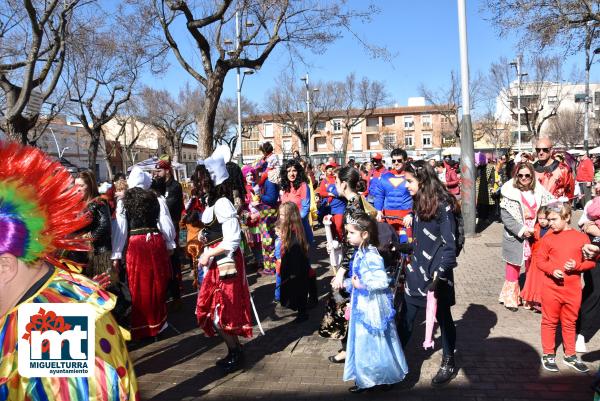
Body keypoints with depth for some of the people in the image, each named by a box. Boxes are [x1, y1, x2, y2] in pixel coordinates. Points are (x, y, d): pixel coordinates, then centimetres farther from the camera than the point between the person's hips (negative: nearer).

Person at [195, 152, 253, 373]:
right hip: (215, 264, 9)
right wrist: (204, 237, 7)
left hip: (225, 264, -9)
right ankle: (234, 350, 29)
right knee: (212, 310, 15)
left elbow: (232, 240, -21)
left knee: (220, 314, 1)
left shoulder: (222, 204, -19)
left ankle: (236, 353, 20)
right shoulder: (213, 202, 9)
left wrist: (208, 254, -16)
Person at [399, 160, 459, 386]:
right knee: (405, 319, 8)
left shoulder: (443, 206, -17)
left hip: (437, 274, -6)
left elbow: (449, 246, -18)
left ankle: (448, 364, 30)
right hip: (417, 271, 7)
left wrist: (439, 276, -21)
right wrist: (410, 264, 15)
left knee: (443, 318, 11)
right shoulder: (418, 203, 6)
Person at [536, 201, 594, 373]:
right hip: (551, 288, -1)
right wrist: (552, 270, -16)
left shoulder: (582, 238, -1)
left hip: (573, 289, 1)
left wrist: (577, 266, -15)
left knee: (570, 323, 15)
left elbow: (591, 262, 3)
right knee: (550, 322, 10)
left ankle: (570, 356, 30)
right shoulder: (548, 239, -3)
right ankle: (548, 355, 23)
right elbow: (541, 261, 2)